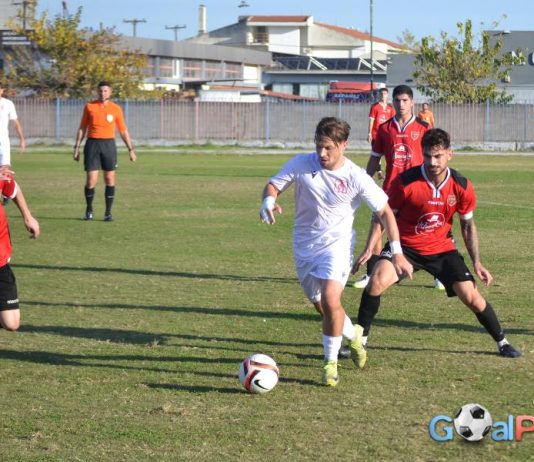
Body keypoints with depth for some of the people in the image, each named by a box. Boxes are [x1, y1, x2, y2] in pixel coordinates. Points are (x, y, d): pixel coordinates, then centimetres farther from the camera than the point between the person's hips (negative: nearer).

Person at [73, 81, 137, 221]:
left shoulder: (116, 109, 4)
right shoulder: (89, 106, 4)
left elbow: (123, 131, 10)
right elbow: (82, 128, 10)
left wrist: (131, 149, 6)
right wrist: (77, 148, 5)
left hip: (109, 144, 1)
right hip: (92, 144, -1)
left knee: (110, 179, 0)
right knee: (91, 180, -6)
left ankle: (108, 212, 9)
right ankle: (89, 210, 14)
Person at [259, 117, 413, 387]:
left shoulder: (356, 177, -13)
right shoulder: (302, 164, -9)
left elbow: (384, 212, -4)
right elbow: (273, 185, -1)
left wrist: (397, 253, -8)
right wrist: (269, 200, -27)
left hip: (337, 245, -3)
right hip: (304, 247, 4)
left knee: (330, 300, -24)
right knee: (322, 306, 16)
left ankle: (331, 362, -8)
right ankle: (353, 337, 46)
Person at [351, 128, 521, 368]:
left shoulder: (461, 186, -11)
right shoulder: (406, 182, -20)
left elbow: (468, 225, 4)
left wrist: (476, 262, -1)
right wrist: (368, 249, -14)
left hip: (442, 248, 2)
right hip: (405, 246, -2)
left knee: (471, 296, -5)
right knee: (377, 282, -26)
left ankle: (502, 343, 18)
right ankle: (360, 340, -10)